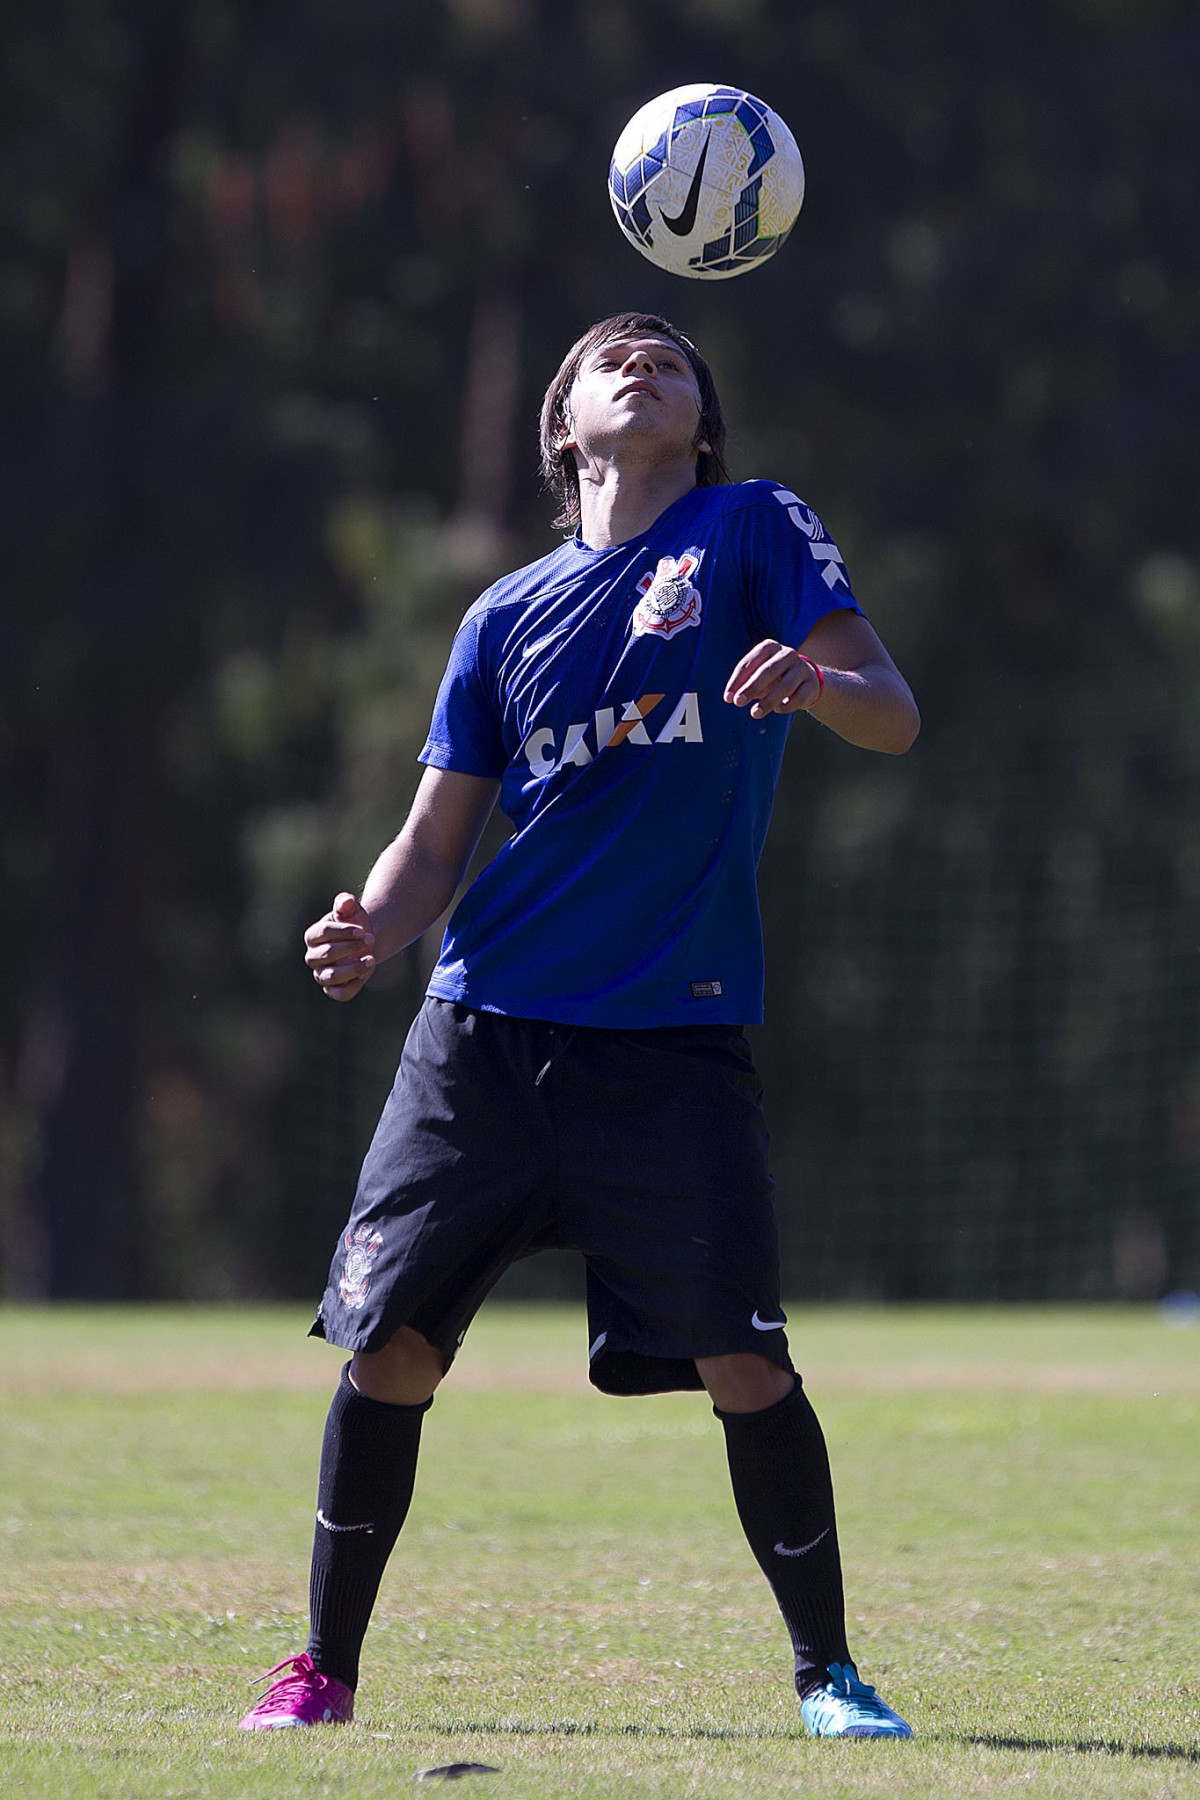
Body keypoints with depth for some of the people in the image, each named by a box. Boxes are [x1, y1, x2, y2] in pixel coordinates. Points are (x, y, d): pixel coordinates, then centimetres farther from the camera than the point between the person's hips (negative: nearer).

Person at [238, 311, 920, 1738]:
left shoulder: (753, 532, 6)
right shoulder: (508, 616, 14)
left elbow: (894, 719, -3)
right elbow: (435, 843, 14)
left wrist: (817, 681, -26)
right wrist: (372, 930, -8)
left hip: (677, 1041, -3)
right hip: (482, 1031, 3)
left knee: (742, 1362, -11)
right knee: (388, 1345, -2)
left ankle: (826, 1671, 4)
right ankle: (324, 1668, 13)